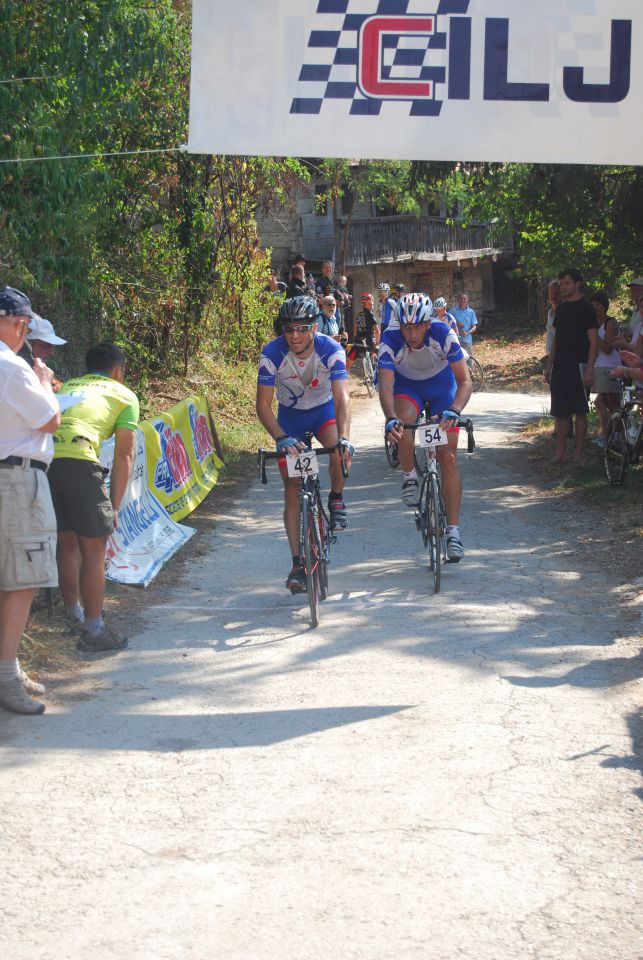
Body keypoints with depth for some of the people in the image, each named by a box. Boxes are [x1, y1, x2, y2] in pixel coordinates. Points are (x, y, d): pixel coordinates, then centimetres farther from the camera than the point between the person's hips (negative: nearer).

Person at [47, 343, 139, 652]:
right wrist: (114, 506, 12)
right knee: (93, 548, 8)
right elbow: (123, 456, 11)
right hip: (77, 462, -5)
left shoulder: (66, 387, 33)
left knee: (67, 543, 21)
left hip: (40, 458, 5)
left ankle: (75, 616, 34)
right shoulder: (124, 395, 19)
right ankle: (93, 631, 13)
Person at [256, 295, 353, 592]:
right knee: (292, 489, -5)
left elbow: (342, 397, -34)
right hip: (290, 415, 1)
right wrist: (281, 438, -40)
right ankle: (298, 563, 1)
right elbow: (263, 405, -24)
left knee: (339, 450, -34)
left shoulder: (331, 350, -27)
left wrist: (344, 438, -50)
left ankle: (336, 499, -3)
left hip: (324, 409, -1)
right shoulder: (272, 353, -26)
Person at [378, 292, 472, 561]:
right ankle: (409, 477, -6)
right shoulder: (391, 340, -31)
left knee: (448, 458, -8)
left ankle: (453, 531, -3)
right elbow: (386, 386, -38)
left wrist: (454, 411, -51)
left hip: (442, 386, 0)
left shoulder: (444, 335, -32)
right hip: (407, 386, 0)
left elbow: (465, 381, -33)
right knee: (404, 423, -35)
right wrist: (390, 419, -56)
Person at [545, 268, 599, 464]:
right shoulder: (561, 308, 14)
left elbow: (594, 341, -9)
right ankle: (560, 451, 11)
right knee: (560, 411, 6)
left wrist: (589, 369, -16)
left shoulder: (585, 309, -6)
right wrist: (549, 365, 15)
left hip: (577, 366, -6)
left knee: (579, 411, 0)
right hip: (559, 367, 6)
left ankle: (578, 453, 4)